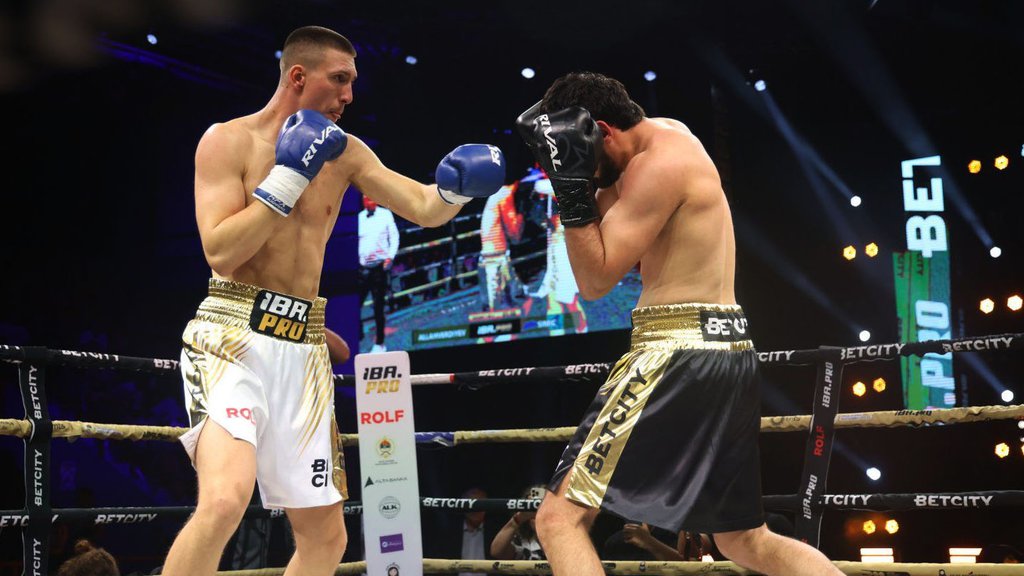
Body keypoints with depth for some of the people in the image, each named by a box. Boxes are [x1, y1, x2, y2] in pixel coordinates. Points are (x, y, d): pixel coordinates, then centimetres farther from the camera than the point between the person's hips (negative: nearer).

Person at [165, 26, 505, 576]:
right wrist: (290, 176, -14)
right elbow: (220, 252, -14)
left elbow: (424, 210, 7)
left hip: (303, 346, 6)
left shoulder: (344, 153, 10)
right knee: (225, 498, -30)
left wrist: (454, 188, -14)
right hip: (232, 334, -6)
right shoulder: (227, 140, -4)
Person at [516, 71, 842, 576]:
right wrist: (583, 174, 5)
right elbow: (615, 245, 20)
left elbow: (595, 279, -13)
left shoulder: (660, 164, -12)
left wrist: (570, 183, -18)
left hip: (680, 352, -10)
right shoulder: (668, 134, 17)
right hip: (725, 353, 11)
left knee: (560, 518, -9)